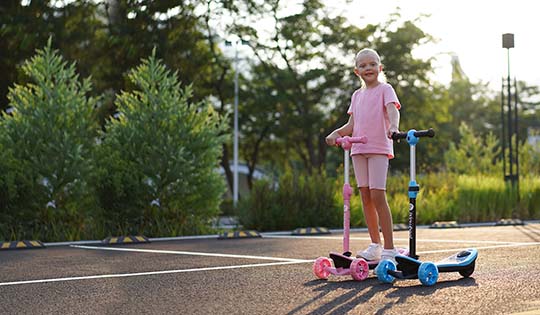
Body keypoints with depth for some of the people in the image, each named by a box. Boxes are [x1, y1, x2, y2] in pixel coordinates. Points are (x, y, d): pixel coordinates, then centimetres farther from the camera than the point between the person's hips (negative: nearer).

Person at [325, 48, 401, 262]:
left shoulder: (385, 89, 2)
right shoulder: (357, 95, 18)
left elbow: (393, 110, -15)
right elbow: (352, 124, 17)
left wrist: (393, 126, -36)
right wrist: (336, 133, -1)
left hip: (379, 148, -6)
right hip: (358, 148, 6)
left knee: (377, 196, -13)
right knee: (365, 197, 7)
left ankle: (389, 249, -9)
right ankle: (375, 246, 16)